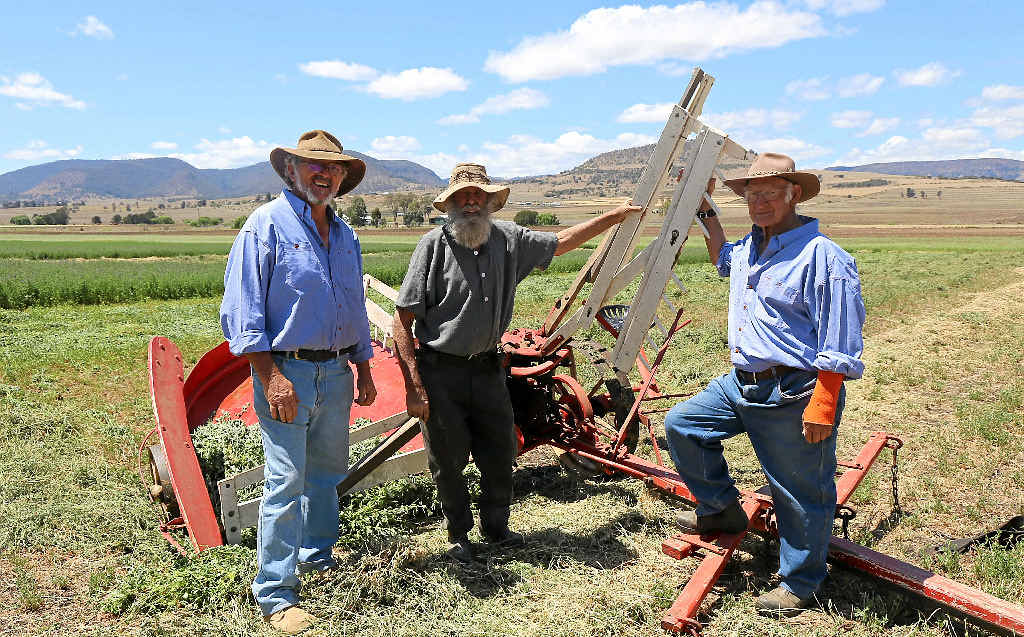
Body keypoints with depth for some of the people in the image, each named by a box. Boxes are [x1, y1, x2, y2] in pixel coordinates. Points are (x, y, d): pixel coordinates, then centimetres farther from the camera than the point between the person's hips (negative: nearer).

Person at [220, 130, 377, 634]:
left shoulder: (344, 235, 13)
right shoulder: (267, 224, -8)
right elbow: (241, 309, -12)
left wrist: (363, 369, 18)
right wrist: (271, 376, -18)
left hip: (335, 372, 7)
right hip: (285, 370, -7)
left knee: (326, 470, 18)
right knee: (285, 480, -5)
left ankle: (318, 555, 38)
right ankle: (275, 593, 7)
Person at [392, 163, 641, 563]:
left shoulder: (507, 238, 2)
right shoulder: (434, 244, -12)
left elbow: (560, 242, 19)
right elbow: (403, 320, -13)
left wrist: (613, 217, 18)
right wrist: (413, 386, -18)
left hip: (487, 367, 4)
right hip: (440, 372, -4)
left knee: (500, 455, 14)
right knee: (448, 461, 8)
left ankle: (495, 529, 36)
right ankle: (458, 535, 31)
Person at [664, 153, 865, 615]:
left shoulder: (822, 256, -16)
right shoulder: (748, 248, 10)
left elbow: (839, 348, -18)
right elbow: (722, 258, 38)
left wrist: (822, 408, -22)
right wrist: (705, 211, 30)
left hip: (793, 396, -8)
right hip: (741, 383, 8)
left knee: (800, 494, 6)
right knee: (681, 424, 12)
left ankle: (800, 584, 28)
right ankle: (722, 510, 28)